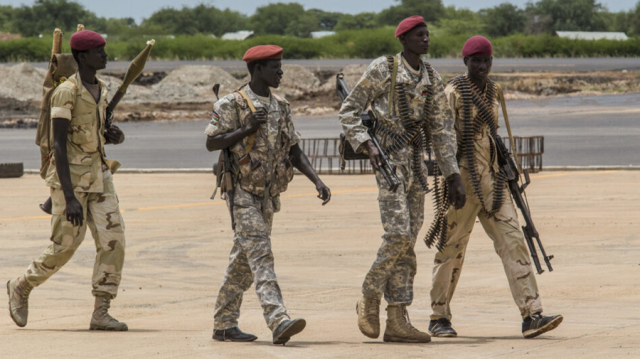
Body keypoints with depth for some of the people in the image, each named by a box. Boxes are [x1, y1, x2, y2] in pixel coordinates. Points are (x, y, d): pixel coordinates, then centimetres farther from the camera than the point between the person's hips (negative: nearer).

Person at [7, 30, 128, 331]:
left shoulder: (100, 90, 10)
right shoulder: (66, 92, -16)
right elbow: (59, 145, -20)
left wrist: (112, 137, -2)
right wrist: (69, 197, -24)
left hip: (98, 174, 7)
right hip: (71, 177, -7)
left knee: (112, 240, -6)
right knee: (65, 247, 0)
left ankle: (101, 313, -2)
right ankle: (21, 288, 26)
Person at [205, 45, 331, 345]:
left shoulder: (281, 107, 13)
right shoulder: (233, 104, -8)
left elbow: (294, 151, 14)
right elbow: (211, 142, -11)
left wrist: (317, 181, 2)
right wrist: (248, 128, -19)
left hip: (268, 195, 7)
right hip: (242, 193, -7)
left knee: (244, 261, 11)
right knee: (260, 255, -17)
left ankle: (224, 325, 19)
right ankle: (278, 322, -28)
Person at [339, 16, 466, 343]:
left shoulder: (431, 79, 11)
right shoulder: (382, 70, -5)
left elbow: (442, 130, 13)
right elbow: (348, 113, -3)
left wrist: (453, 177, 8)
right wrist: (367, 146, -18)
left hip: (416, 162, 6)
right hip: (389, 159, -6)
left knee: (407, 241, 4)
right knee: (398, 234, -17)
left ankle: (397, 321, 5)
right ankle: (369, 298, 3)